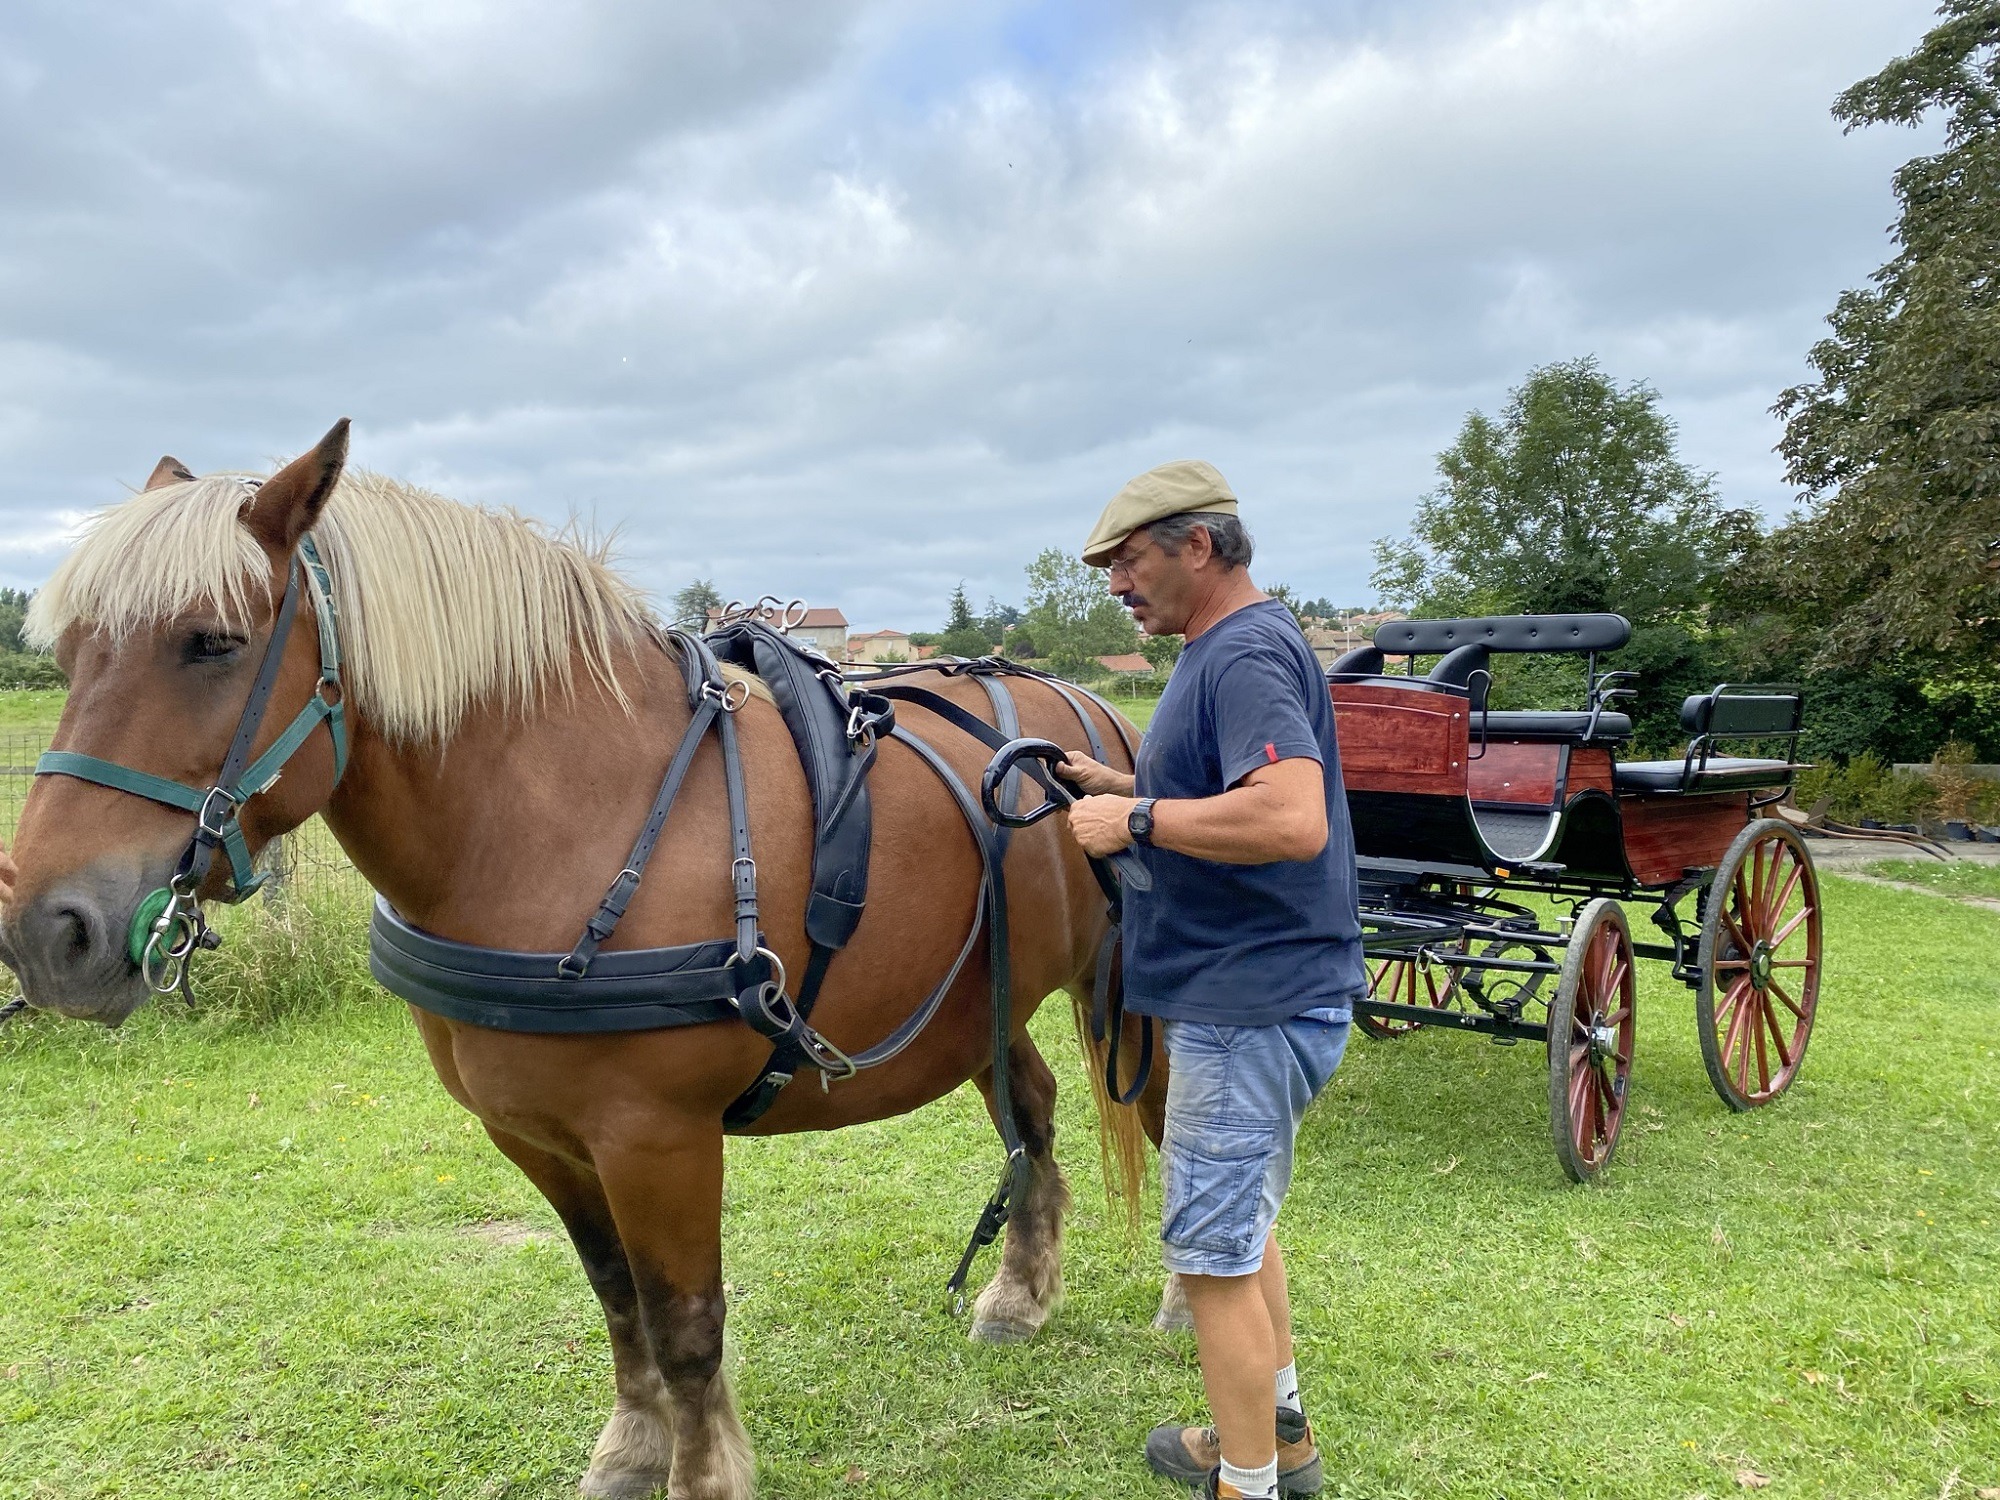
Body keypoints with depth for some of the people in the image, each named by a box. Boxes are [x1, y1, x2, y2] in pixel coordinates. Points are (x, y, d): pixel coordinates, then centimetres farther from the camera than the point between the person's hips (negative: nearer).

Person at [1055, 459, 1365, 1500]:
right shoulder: (1225, 645, 12)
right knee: (1242, 1222, 24)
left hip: (1249, 1005, -11)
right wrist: (1122, 786, 9)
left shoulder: (1246, 654, -20)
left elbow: (1292, 818, -34)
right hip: (1251, 989, 11)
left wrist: (1138, 819, -25)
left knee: (1215, 1254, 1)